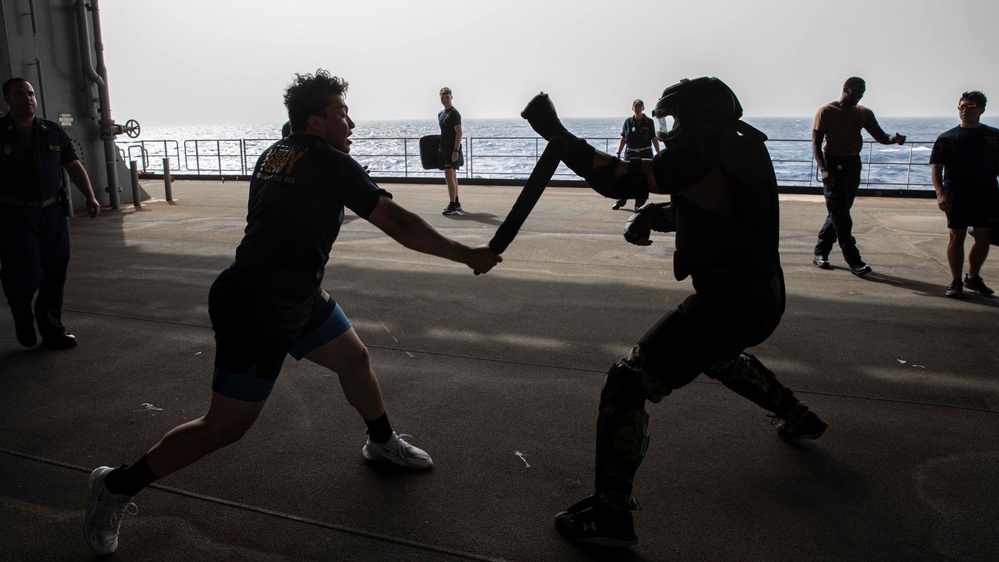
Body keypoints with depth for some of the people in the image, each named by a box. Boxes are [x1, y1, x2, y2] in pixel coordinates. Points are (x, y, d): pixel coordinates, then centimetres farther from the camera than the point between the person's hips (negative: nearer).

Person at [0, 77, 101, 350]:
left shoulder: (53, 131, 10)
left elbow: (74, 165, 11)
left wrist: (90, 197, -1)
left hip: (53, 212, 4)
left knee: (56, 273, 5)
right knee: (26, 273, -7)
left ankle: (52, 329, 19)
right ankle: (23, 317, 25)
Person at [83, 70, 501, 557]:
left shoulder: (275, 154, 8)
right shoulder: (330, 163, -17)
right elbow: (400, 225, -18)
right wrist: (468, 255, -12)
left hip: (293, 297, 10)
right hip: (254, 311, -10)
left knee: (354, 358, 19)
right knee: (225, 426, 0)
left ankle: (382, 442, 40)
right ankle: (117, 487, 16)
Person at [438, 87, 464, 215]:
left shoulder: (454, 113, -11)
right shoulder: (441, 114, 14)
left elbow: (459, 133, -16)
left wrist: (456, 151, -22)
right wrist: (439, 146, 18)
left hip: (453, 150, -9)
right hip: (444, 149, 9)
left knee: (449, 177, -13)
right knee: (452, 177, 14)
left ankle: (452, 205, -12)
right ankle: (456, 203, 22)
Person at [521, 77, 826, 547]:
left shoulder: (699, 160, -19)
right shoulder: (735, 152, 10)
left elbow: (618, 179, -26)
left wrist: (554, 130, -22)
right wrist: (653, 216, -1)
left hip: (730, 302, -10)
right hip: (761, 295, 10)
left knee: (628, 382, -11)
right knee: (717, 352, 41)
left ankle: (610, 516, -11)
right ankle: (797, 418, 55)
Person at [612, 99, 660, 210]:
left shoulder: (649, 122, 1)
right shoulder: (628, 121, 5)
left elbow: (654, 139, 1)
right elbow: (623, 139, 9)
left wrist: (658, 154, -2)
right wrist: (618, 153, 6)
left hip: (645, 154, -1)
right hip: (630, 154, 1)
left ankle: (639, 204, 11)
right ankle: (620, 201, 15)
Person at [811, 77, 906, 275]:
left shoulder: (864, 113, 12)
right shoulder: (826, 112, -4)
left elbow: (880, 136, 6)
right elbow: (816, 143, -9)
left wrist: (894, 138, -19)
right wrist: (823, 169, -22)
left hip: (853, 164, 6)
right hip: (833, 164, -6)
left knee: (838, 212, 8)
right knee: (841, 214, -10)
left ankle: (820, 252, 18)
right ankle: (853, 259, -10)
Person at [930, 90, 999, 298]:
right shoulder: (947, 138, 1)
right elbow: (936, 168, -2)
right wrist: (940, 193, -16)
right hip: (957, 197, -3)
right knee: (957, 236, 0)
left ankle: (973, 277, 24)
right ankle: (955, 281, 8)